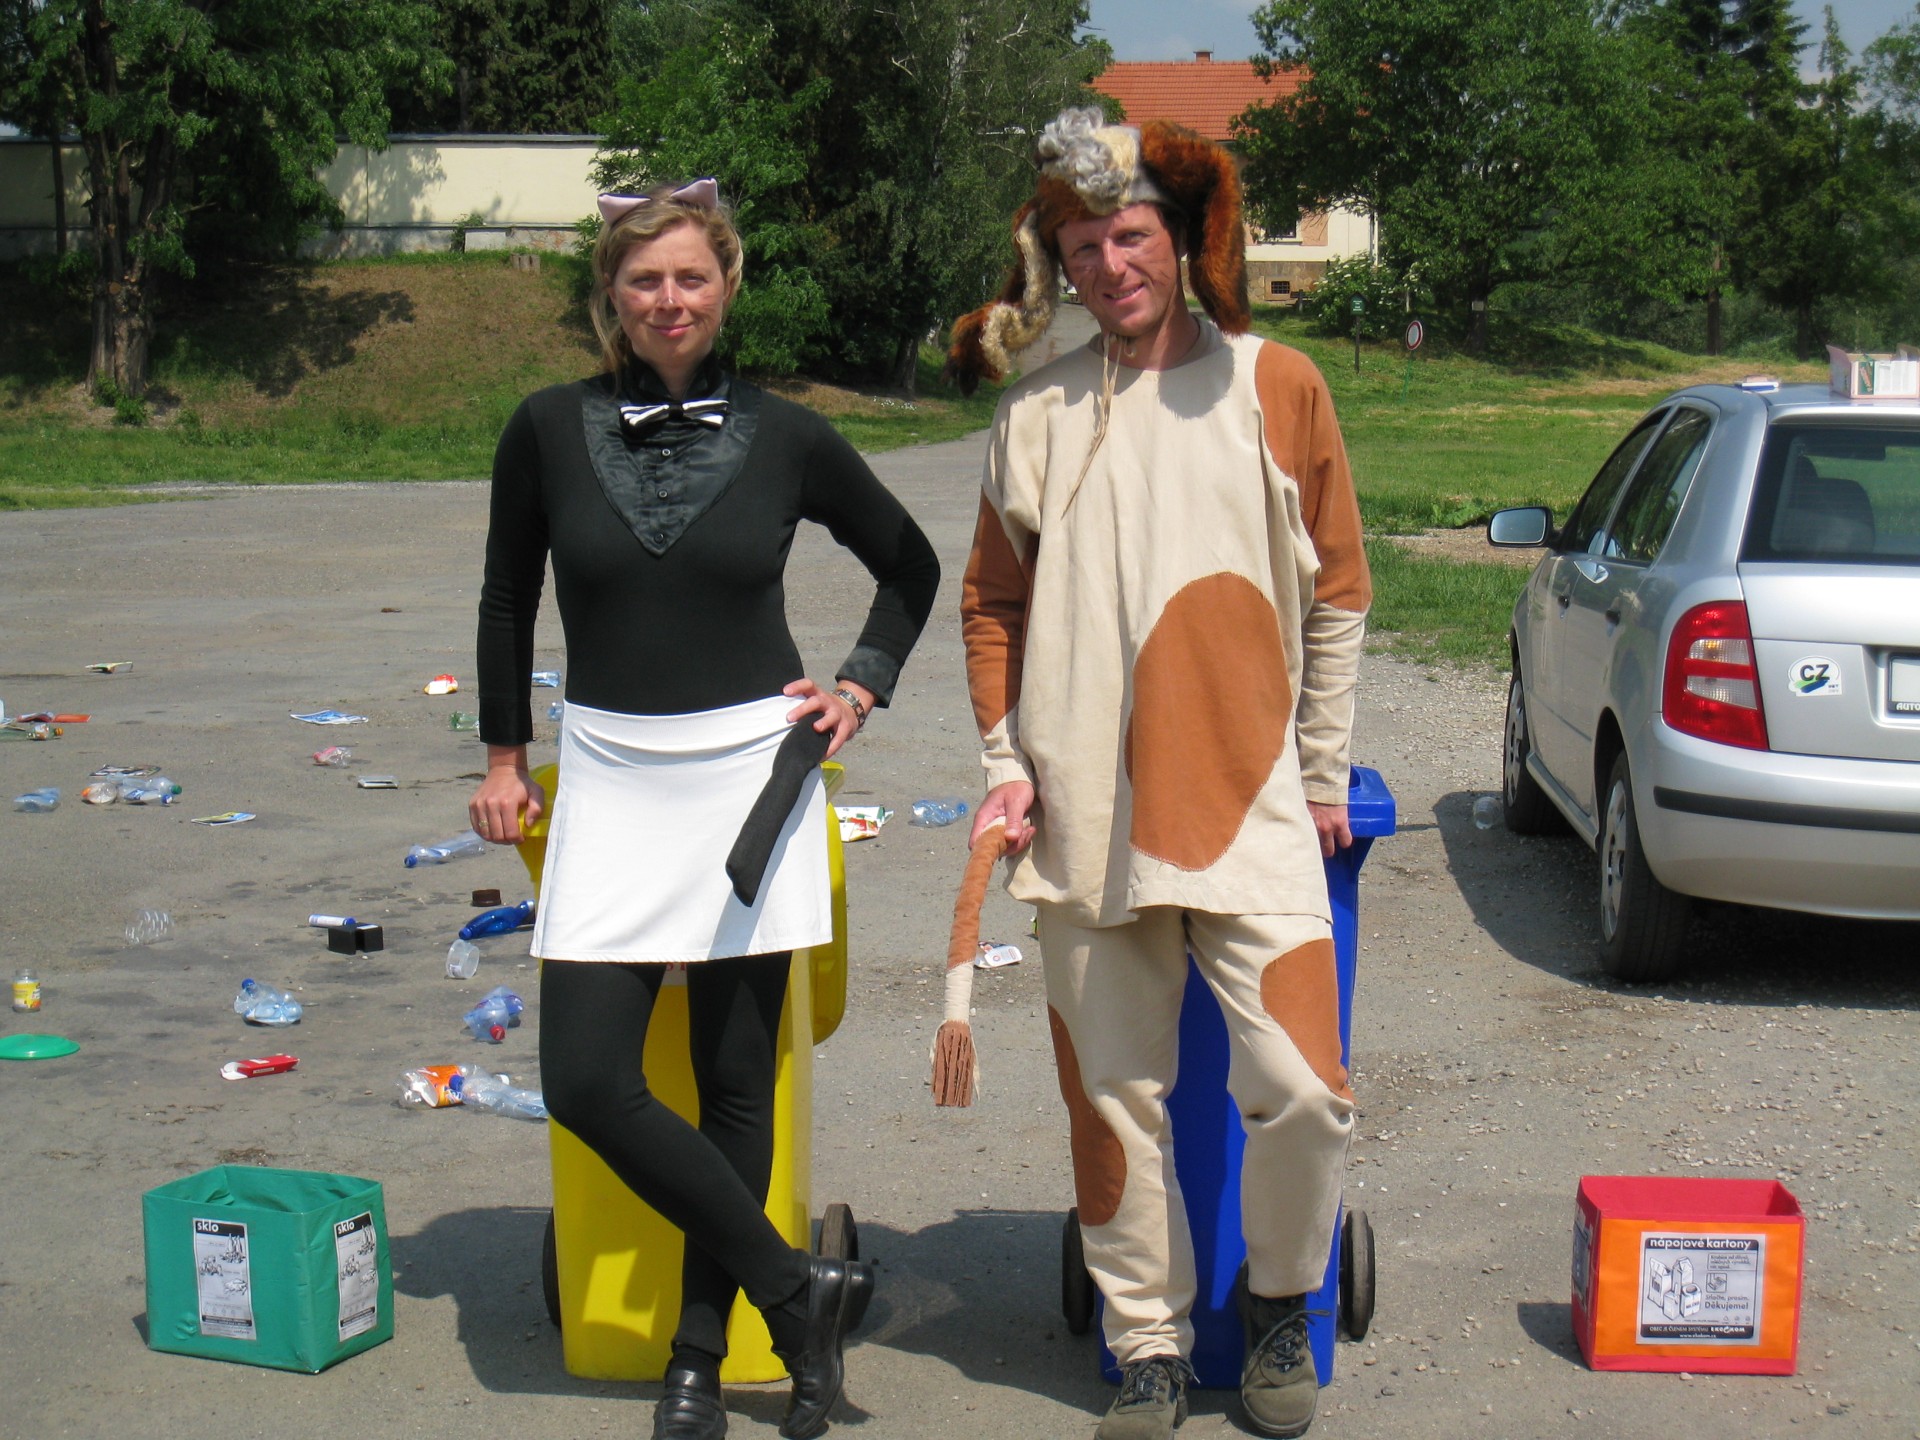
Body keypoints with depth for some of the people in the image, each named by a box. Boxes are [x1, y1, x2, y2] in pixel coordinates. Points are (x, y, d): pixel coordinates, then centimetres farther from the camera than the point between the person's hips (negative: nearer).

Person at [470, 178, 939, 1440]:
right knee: (589, 1084, -8)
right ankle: (798, 1290, 7)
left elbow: (910, 564, 15)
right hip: (609, 781, 1)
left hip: (750, 771, -1)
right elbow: (509, 598, 15)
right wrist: (505, 749, 14)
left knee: (735, 1085, 4)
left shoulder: (785, 438, -1)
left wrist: (863, 685, 5)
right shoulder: (552, 431, 0)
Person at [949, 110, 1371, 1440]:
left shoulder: (1275, 388, 5)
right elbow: (994, 603, 15)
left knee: (1303, 1090, -9)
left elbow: (1336, 592, 9)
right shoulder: (1038, 415, 8)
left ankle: (1281, 1303, 18)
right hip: (1086, 816, 2)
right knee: (1116, 1100, 7)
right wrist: (1008, 761, 5)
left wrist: (1324, 771, 8)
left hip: (1249, 801, -1)